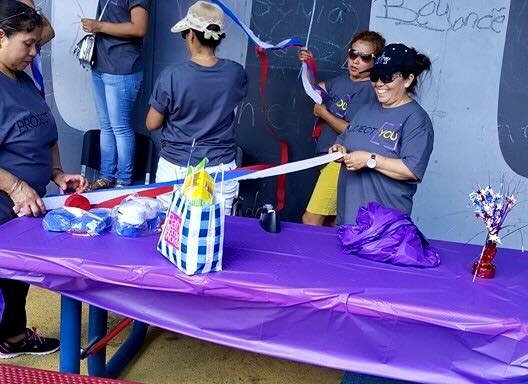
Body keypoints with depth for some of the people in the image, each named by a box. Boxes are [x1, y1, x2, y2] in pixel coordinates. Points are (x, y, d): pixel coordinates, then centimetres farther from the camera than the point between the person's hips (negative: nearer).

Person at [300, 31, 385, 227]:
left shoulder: (369, 90, -16)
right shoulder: (343, 78, 11)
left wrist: (323, 113, -10)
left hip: (341, 161, -9)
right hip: (331, 158, 9)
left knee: (310, 221, -12)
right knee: (331, 220, 14)